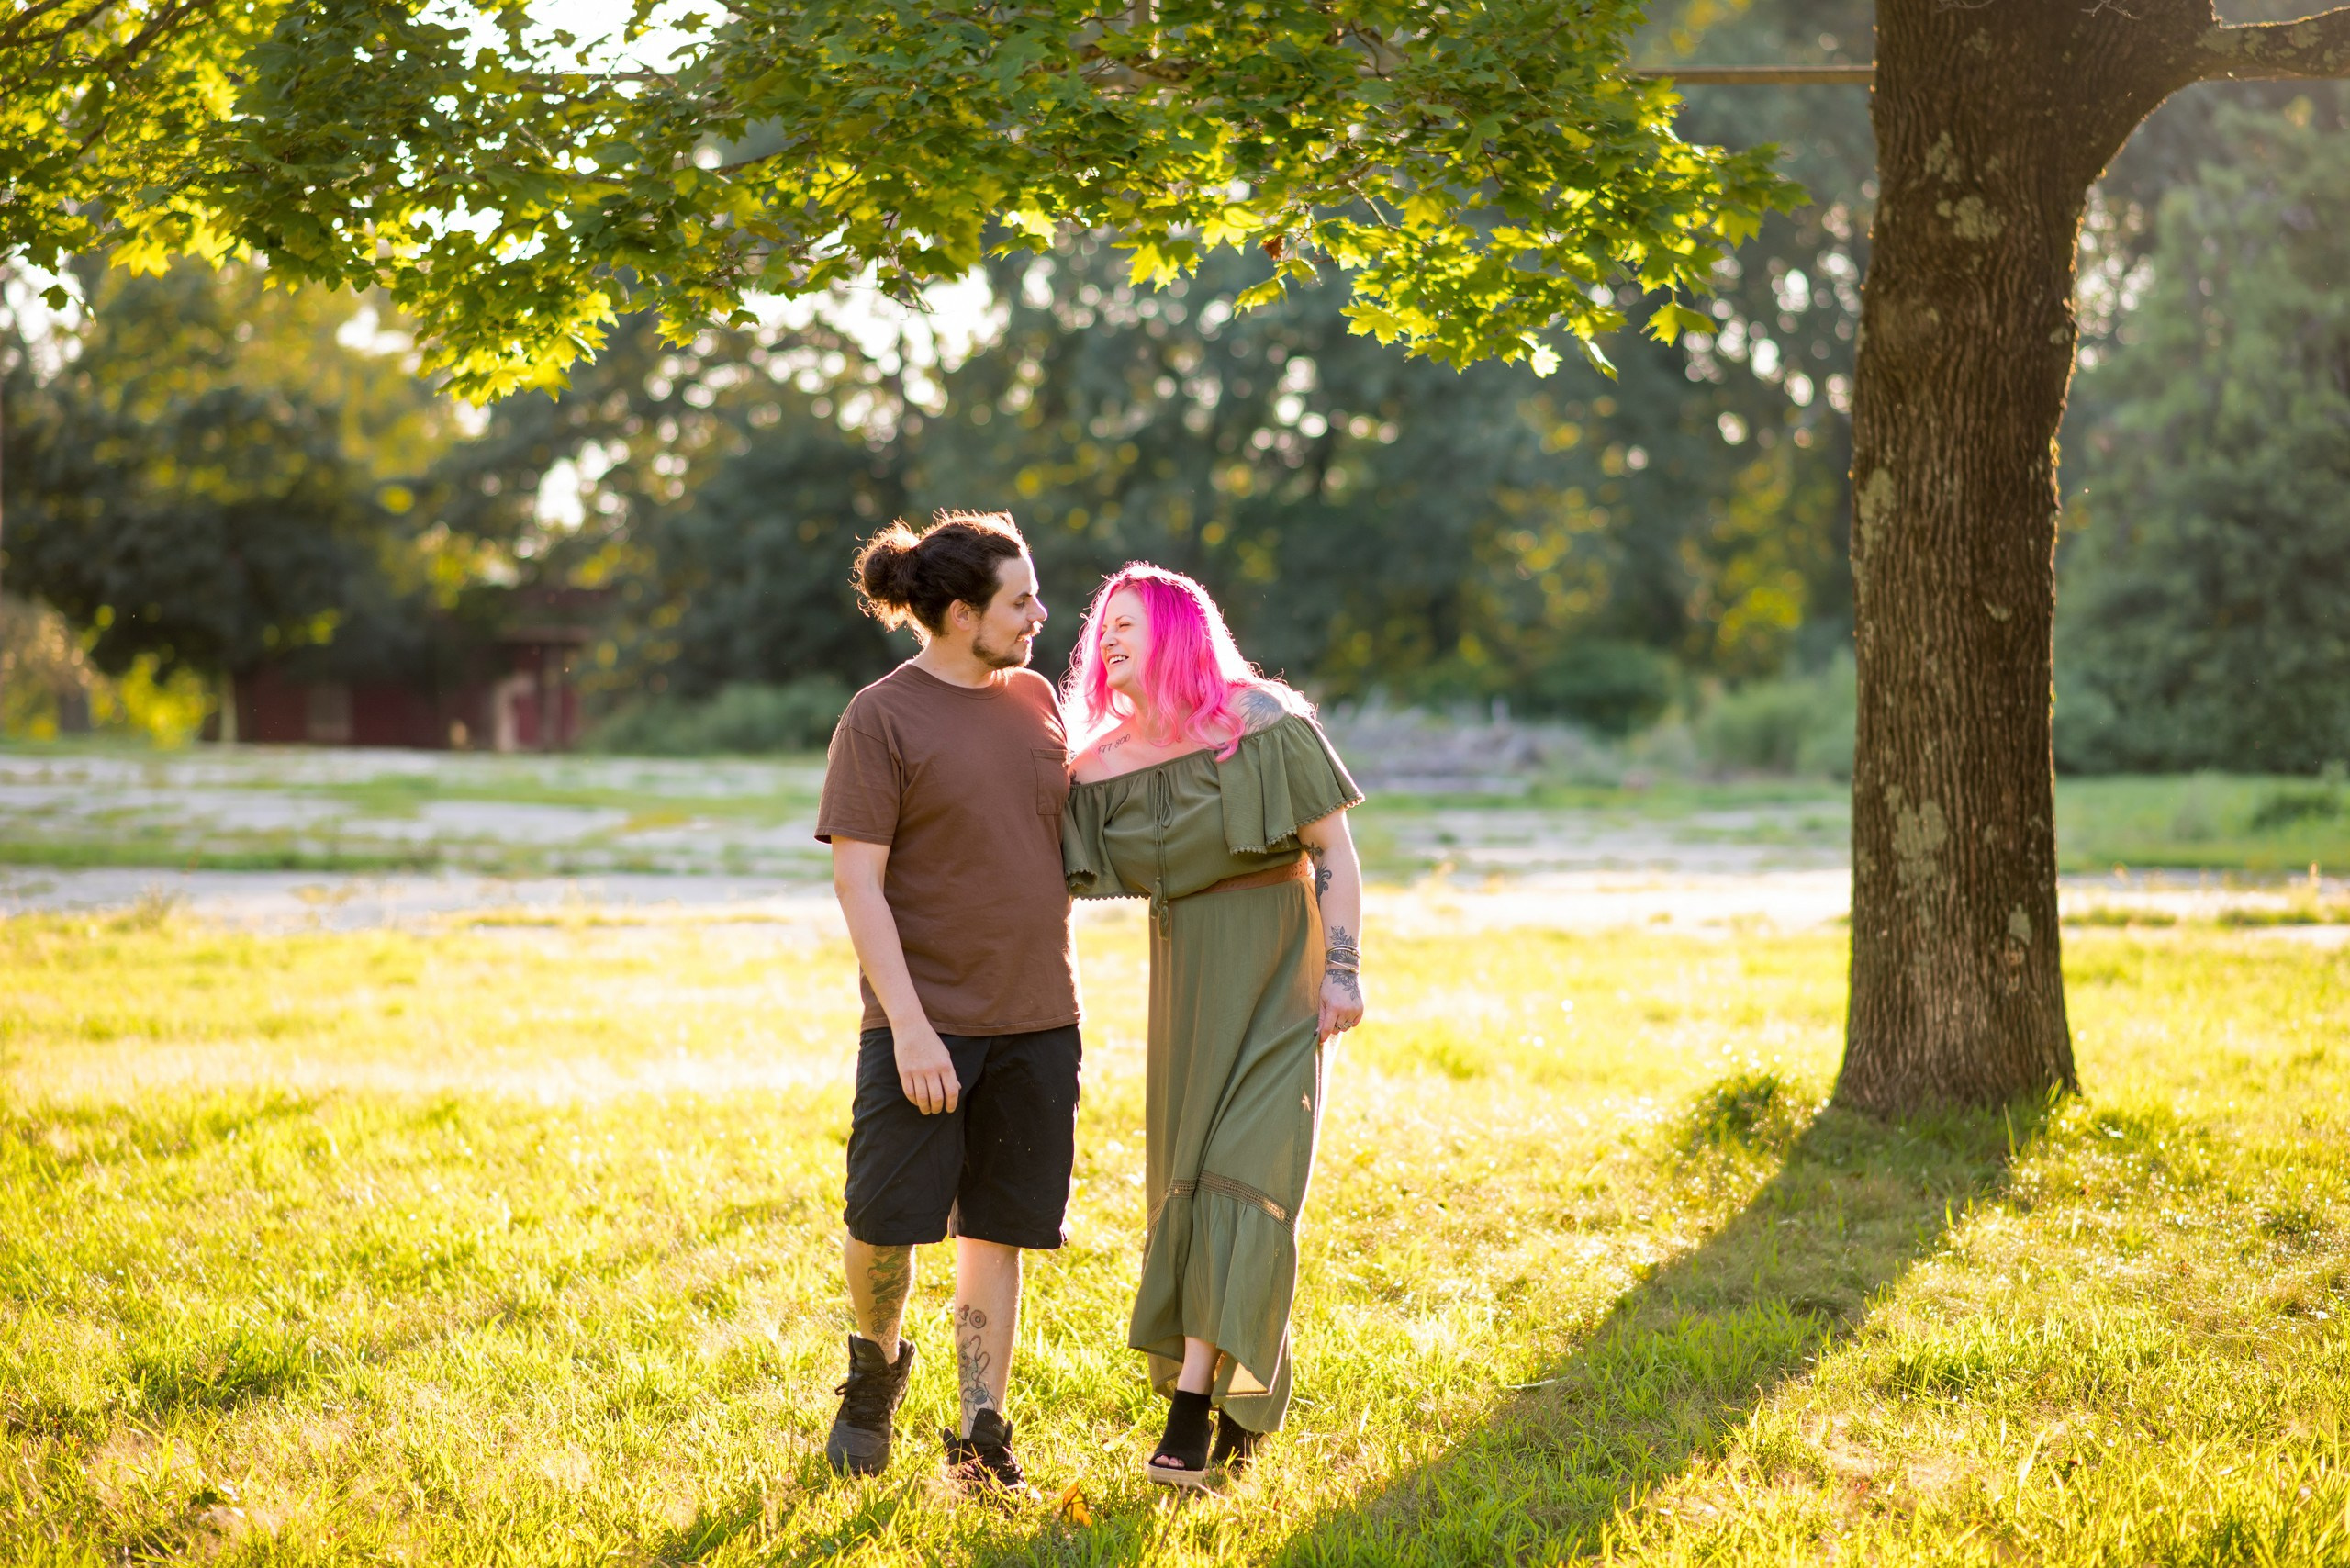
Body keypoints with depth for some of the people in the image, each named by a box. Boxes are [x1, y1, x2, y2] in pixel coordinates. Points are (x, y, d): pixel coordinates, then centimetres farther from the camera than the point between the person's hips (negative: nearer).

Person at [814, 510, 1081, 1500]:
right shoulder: (880, 719, -9)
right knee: (884, 1221, -6)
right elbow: (856, 879, -13)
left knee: (996, 1230, 6)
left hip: (1034, 1019, 5)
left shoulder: (1034, 700, 9)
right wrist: (910, 1025, -18)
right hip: (925, 1019, -5)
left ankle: (980, 1442, 12)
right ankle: (877, 1358, 25)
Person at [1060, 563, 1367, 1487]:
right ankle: (1243, 1404, 23)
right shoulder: (1098, 764, 1)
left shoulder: (1260, 720, -11)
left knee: (1241, 1169, -13)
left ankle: (1192, 1411, -19)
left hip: (1274, 971, -5)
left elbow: (1332, 846, -9)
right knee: (1183, 1174, 8)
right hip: (1183, 977, 5)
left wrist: (1343, 968, -14)